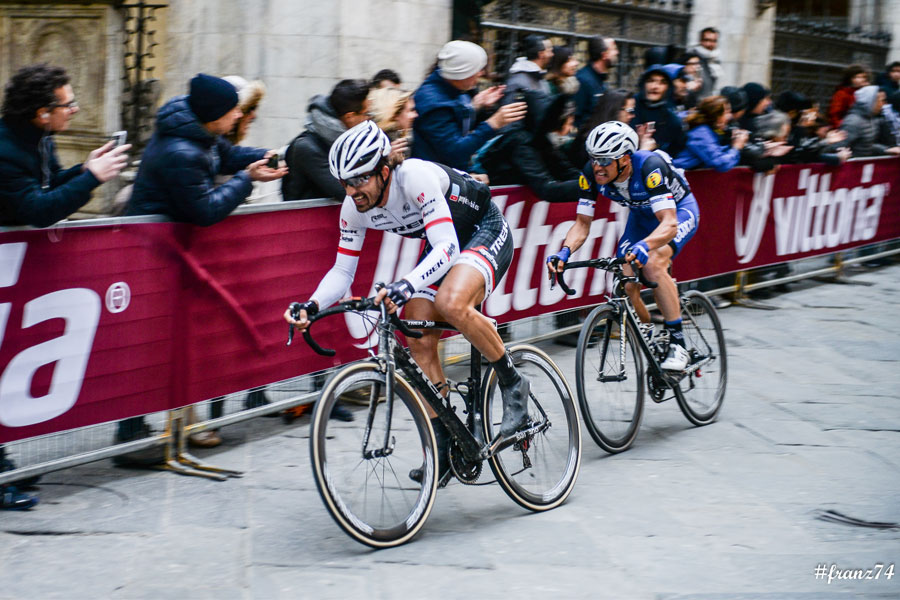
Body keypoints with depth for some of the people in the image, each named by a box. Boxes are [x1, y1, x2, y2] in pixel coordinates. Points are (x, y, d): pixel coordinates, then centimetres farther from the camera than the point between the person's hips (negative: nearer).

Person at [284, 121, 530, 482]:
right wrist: (312, 306, -25)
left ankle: (512, 384, -14)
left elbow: (448, 247, -41)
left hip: (485, 230, -7)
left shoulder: (415, 176, -34)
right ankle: (442, 446, 3)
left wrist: (406, 286, -56)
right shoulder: (355, 208, -14)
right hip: (442, 242, 8)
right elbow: (342, 271, -5)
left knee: (451, 303, -35)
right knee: (419, 343, -7)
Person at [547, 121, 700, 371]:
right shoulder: (592, 173, -23)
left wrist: (644, 246, -64)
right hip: (642, 215, 5)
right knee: (625, 286, -11)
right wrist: (564, 252, -37)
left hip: (679, 211, -5)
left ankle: (677, 343, -22)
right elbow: (582, 223, -17)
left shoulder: (649, 166, -38)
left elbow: (669, 224, -45)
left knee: (652, 264, -32)